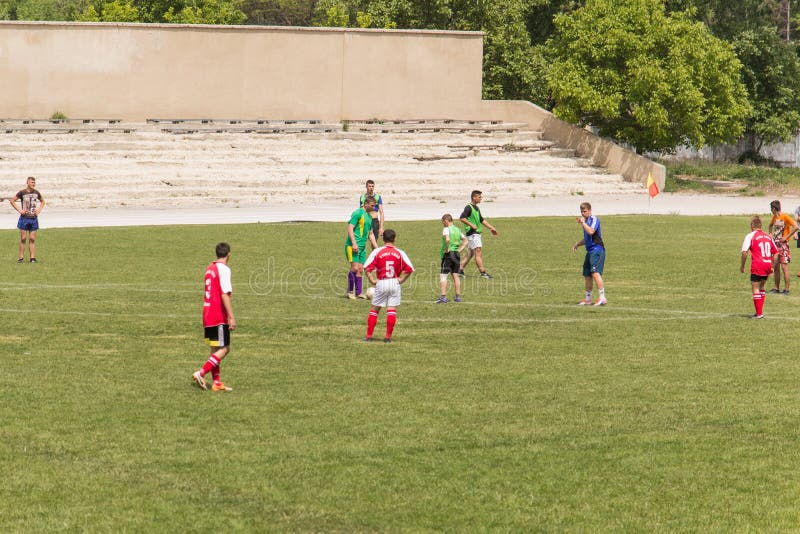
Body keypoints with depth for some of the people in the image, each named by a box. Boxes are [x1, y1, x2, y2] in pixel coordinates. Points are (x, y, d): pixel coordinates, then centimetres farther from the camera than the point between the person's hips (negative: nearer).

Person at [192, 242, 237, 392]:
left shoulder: (209, 268, 14)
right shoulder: (224, 269, -12)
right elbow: (225, 295, -20)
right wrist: (231, 317, -20)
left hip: (207, 316, 8)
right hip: (219, 317, -8)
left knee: (215, 350, 11)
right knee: (224, 349, -4)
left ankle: (217, 383, 10)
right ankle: (201, 374, -15)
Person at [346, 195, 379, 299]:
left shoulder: (369, 216, 19)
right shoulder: (358, 213, -8)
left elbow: (370, 234, 26)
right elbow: (350, 228, -15)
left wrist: (376, 247, 22)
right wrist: (354, 243, -22)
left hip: (362, 247, 8)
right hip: (353, 246, -8)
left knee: (360, 270, 5)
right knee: (355, 267, -14)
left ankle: (358, 293, 9)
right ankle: (350, 291, -4)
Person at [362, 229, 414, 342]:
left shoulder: (377, 251, -2)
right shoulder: (400, 253, 1)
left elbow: (367, 267, -8)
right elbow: (409, 269, -4)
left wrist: (373, 281, -2)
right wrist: (401, 280, 4)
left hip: (381, 283, 0)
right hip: (394, 284, 0)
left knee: (374, 310, 10)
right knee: (392, 311, 3)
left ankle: (369, 336, 9)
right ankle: (388, 337, -1)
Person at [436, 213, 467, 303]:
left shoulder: (446, 229, -11)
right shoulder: (458, 229, 12)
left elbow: (447, 239, -30)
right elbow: (465, 241, 15)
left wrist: (446, 249, -17)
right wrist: (459, 250, 10)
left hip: (448, 254, -7)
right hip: (456, 254, 7)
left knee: (443, 276, -4)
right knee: (455, 275, 13)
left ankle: (443, 296, -12)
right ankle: (458, 296, 13)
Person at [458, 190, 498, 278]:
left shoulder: (476, 208, 17)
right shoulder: (469, 208, -12)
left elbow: (481, 220, 27)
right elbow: (462, 218, -24)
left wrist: (491, 228, 27)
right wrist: (471, 225, -24)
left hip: (477, 233, 10)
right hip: (472, 233, -10)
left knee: (471, 253, 11)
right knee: (478, 252, -11)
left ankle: (460, 269, 16)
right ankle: (483, 273, -12)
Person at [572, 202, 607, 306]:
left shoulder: (594, 220, -8)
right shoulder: (586, 222, 20)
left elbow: (591, 232, -26)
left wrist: (583, 222, -17)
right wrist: (577, 244, 18)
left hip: (597, 250, -10)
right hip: (590, 251, 10)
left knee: (595, 273, -21)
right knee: (587, 275, 11)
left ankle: (602, 298, -25)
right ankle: (588, 299, 21)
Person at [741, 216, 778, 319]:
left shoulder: (750, 236, -4)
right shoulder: (768, 237, 14)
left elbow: (744, 252, -13)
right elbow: (776, 252, 19)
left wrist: (742, 266, -3)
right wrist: (772, 267, 25)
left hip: (757, 267, -6)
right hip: (767, 266, 6)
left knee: (756, 289, 0)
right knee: (761, 288, 20)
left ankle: (759, 313, -4)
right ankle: (760, 311, 21)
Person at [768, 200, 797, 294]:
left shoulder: (785, 217, -13)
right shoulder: (774, 217, 12)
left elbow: (795, 227, -19)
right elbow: (770, 225, 34)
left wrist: (787, 237, -16)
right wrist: (771, 234, 17)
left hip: (783, 245, -8)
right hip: (775, 244, 8)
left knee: (784, 266, -9)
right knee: (775, 266, 9)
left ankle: (786, 289, -6)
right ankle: (776, 288, 16)